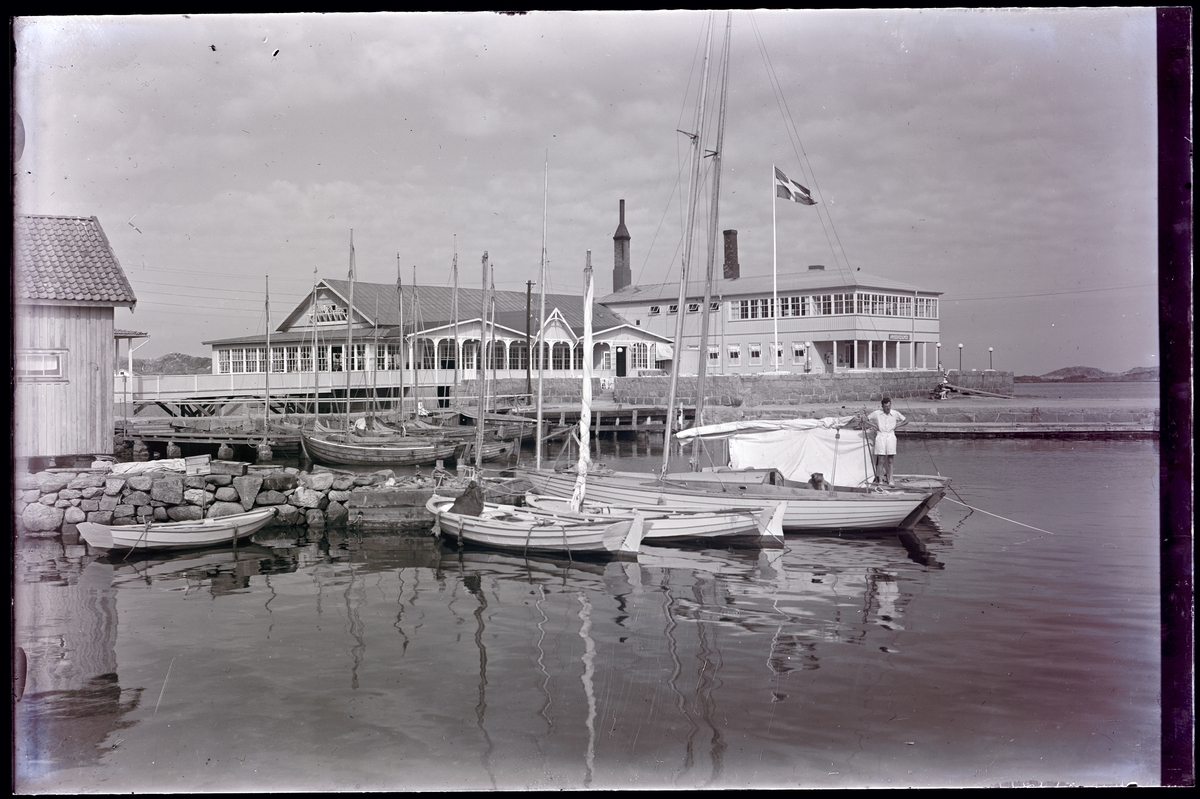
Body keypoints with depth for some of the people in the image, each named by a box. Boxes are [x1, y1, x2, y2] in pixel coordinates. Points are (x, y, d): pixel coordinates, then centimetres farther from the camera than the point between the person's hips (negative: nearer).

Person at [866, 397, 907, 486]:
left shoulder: (895, 414, 5)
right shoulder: (876, 413, 1)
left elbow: (906, 421, 16)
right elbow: (866, 420, 12)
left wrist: (897, 426, 4)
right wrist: (874, 426, -1)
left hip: (891, 436, 2)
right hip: (880, 436, -2)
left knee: (890, 461, 4)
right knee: (881, 460, -8)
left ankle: (890, 480, 8)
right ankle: (877, 479, -3)